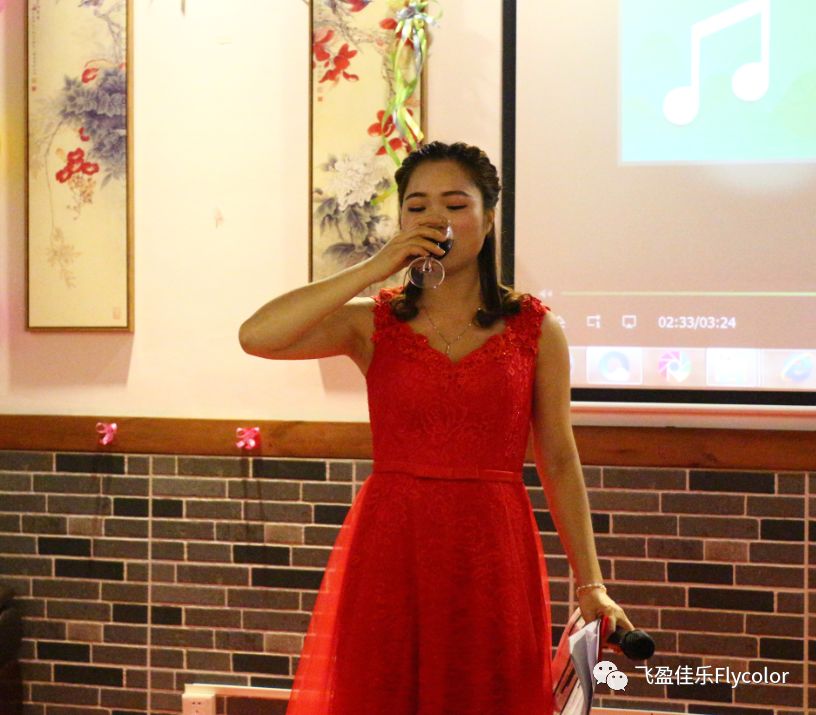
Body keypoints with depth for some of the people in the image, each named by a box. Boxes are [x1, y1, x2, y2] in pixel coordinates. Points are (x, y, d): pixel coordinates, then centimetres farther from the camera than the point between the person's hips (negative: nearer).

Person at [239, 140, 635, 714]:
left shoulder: (536, 330, 4)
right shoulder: (373, 323, 3)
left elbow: (559, 462, 6)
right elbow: (256, 337, -12)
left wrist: (591, 585, 2)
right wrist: (374, 268, -13)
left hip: (493, 557, 0)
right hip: (388, 551, 0)